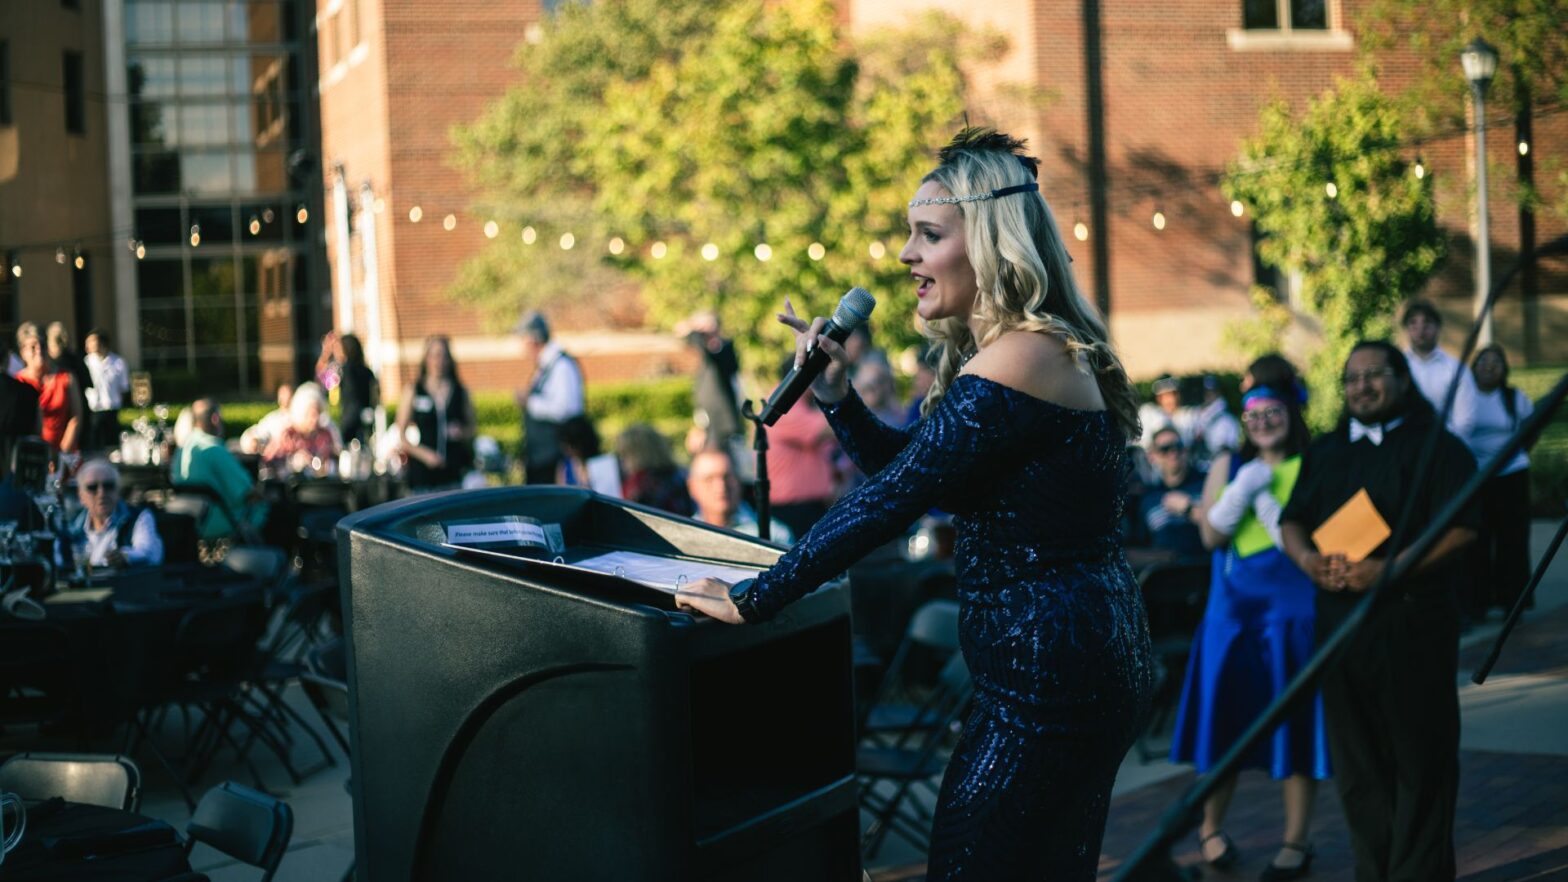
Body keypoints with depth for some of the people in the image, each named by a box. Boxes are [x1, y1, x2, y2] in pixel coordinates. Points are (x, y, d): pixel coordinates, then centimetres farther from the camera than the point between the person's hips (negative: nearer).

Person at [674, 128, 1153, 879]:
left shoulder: (1015, 361, -18)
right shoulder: (1051, 349, 14)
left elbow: (891, 500, -22)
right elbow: (907, 467, 19)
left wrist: (753, 600, -18)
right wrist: (835, 396, 5)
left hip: (1045, 674, -11)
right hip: (1098, 658, 11)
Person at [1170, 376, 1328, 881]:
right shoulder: (1229, 465, 7)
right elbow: (1211, 535, 0)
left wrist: (1269, 500, -17)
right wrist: (1244, 489, -12)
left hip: (1294, 608, -3)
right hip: (1235, 609, 3)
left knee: (1294, 721, 0)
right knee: (1227, 717, 8)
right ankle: (1211, 826, 24)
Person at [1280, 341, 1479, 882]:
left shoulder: (1436, 447, -1)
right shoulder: (1324, 452, 17)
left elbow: (1459, 527, -12)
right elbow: (1292, 520, 16)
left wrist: (1388, 569, -21)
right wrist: (1306, 558, -8)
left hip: (1413, 621, -5)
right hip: (1341, 621, 5)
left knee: (1419, 756, -2)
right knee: (1356, 759, 9)